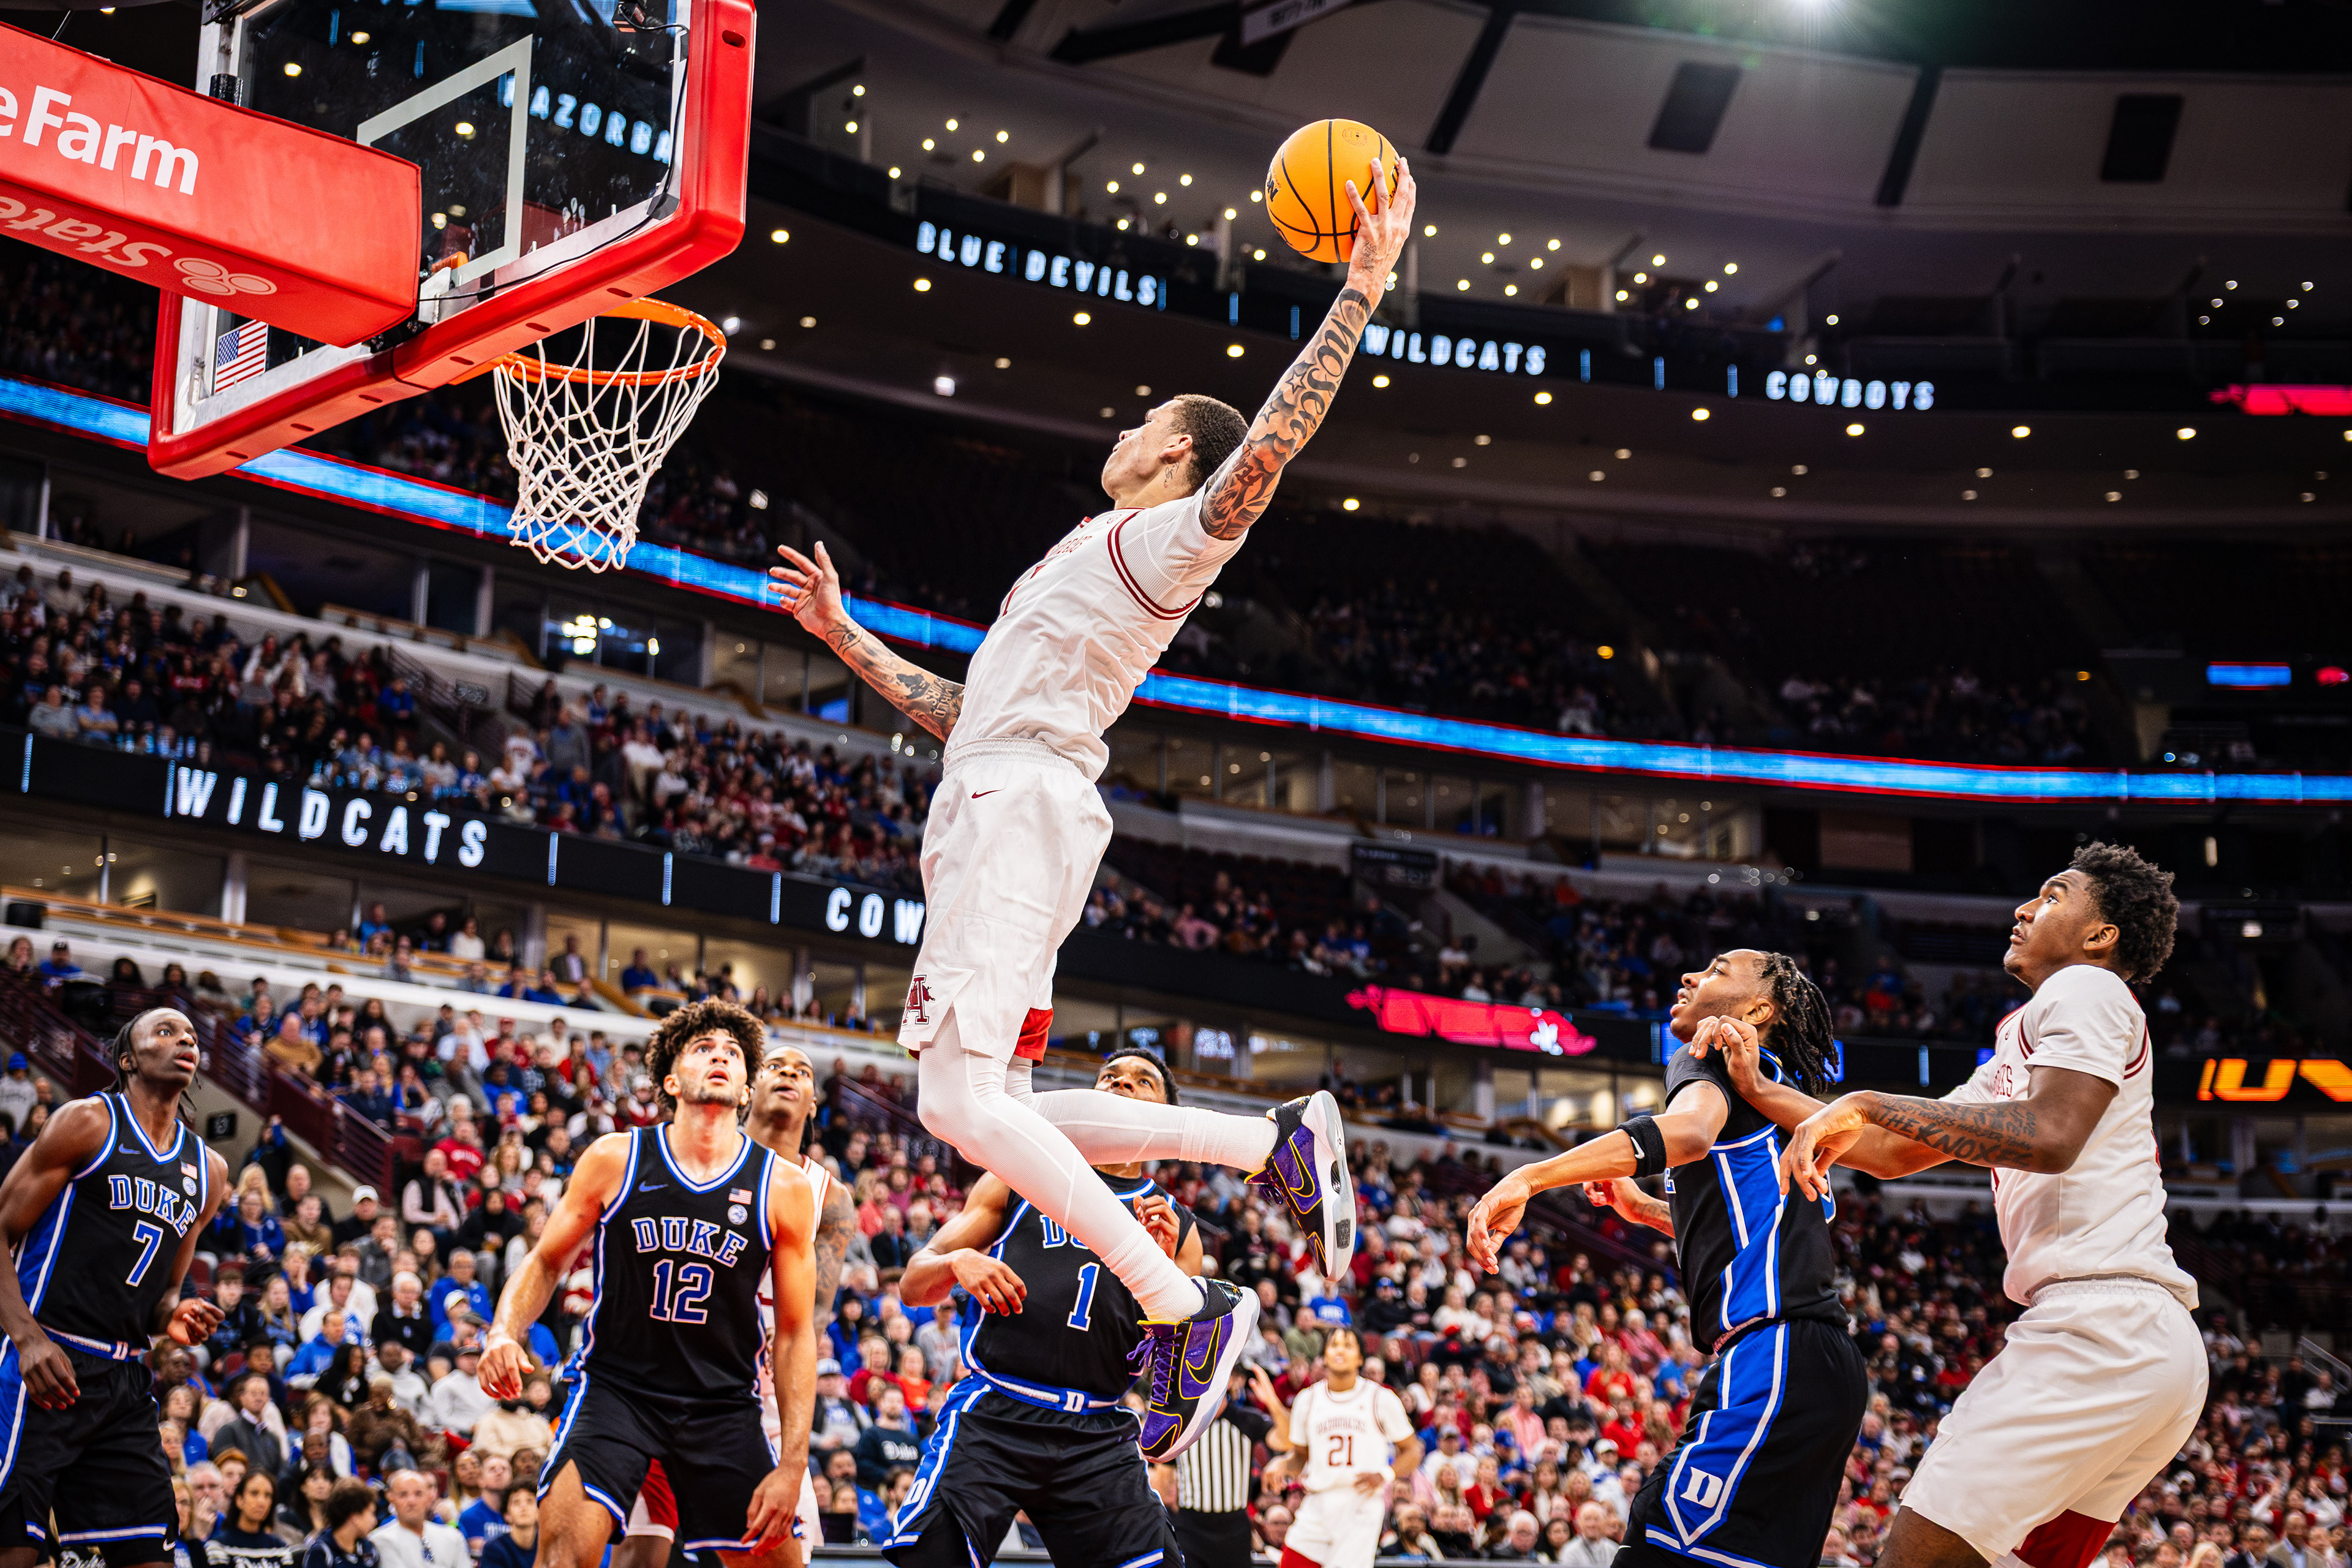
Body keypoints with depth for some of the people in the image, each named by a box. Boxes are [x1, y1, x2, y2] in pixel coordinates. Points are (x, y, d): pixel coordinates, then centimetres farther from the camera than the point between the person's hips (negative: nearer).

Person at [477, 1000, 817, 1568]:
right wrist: (505, 1333, -14)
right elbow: (547, 1261, 8)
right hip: (614, 1386, -1)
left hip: (723, 1403, 2)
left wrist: (792, 1464, -5)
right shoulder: (614, 1159, -2)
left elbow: (796, 1332, 1)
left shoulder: (784, 1189, -2)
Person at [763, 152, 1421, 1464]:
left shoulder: (1170, 538, 2)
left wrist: (1366, 285, -21)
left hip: (1023, 812, -10)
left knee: (967, 1102, -19)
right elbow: (966, 716, 35)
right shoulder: (1089, 561, 30)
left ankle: (1185, 1310, -17)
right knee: (990, 1112, 4)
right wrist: (848, 640, 37)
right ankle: (1281, 1141, 4)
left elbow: (1271, 440, -18)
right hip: (991, 814, 10)